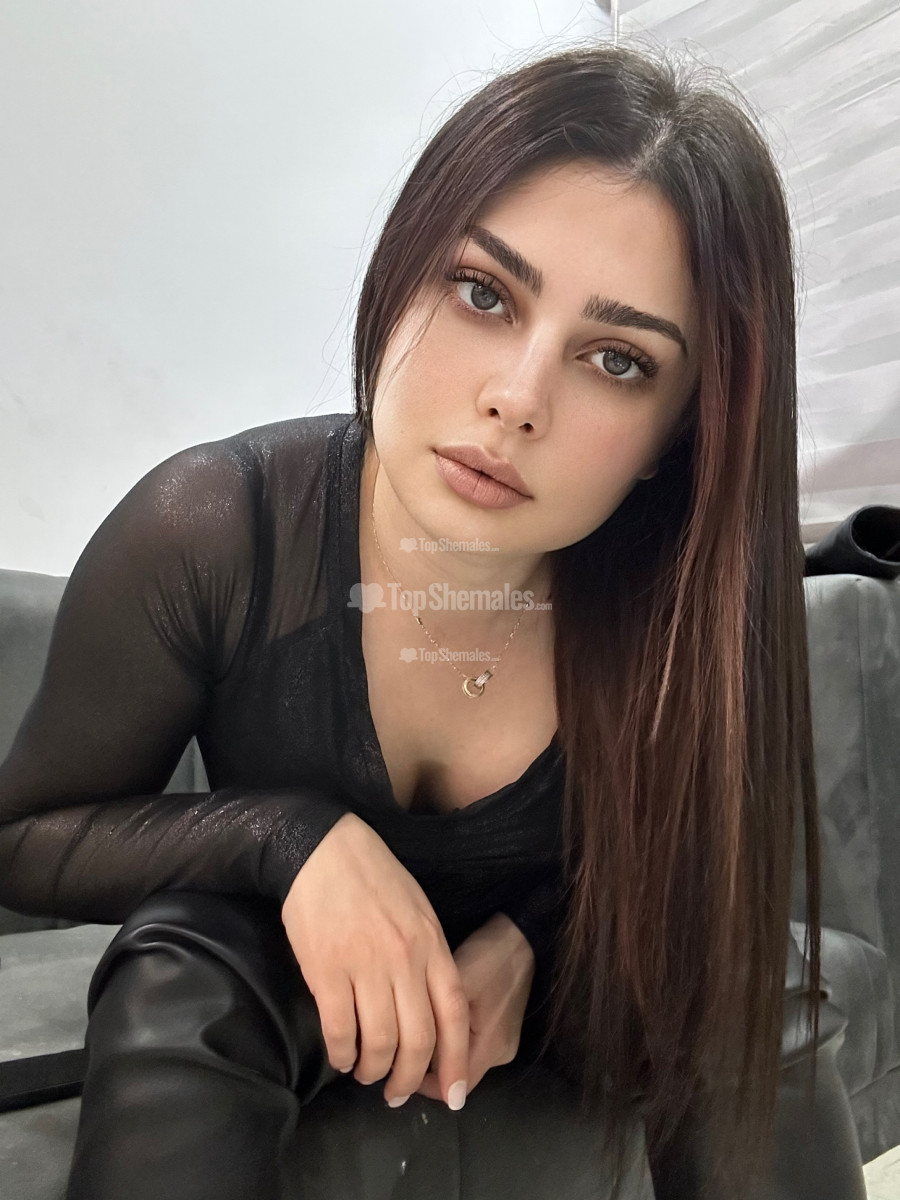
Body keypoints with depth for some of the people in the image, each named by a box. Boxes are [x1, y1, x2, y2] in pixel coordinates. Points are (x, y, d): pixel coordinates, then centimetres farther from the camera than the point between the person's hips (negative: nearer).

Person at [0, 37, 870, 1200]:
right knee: (181, 985, -33)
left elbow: (684, 858, -3)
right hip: (284, 968, -1)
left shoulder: (684, 595, -24)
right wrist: (291, 837, -31)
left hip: (557, 960, 3)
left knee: (750, 992, -22)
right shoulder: (203, 533, -28)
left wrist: (530, 936, -23)